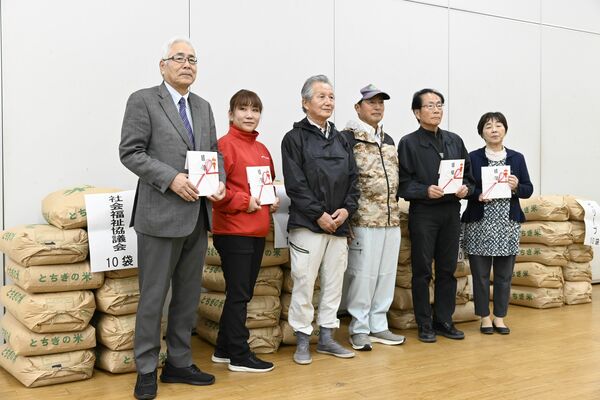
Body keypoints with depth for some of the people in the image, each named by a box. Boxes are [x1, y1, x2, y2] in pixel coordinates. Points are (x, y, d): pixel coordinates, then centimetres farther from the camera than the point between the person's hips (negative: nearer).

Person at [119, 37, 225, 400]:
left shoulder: (204, 107, 15)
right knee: (153, 296, 3)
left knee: (188, 295, 14)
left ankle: (179, 363, 27)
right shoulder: (143, 100, -3)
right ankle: (146, 370, 17)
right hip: (161, 215, -6)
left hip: (198, 216, 6)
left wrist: (220, 181, -3)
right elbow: (130, 152, -10)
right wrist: (171, 178, -19)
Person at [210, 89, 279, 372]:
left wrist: (273, 200, 6)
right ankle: (239, 356, 10)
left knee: (242, 293, 14)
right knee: (239, 294, -1)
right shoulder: (225, 145, -10)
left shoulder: (262, 149, 14)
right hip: (233, 231, -8)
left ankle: (224, 349, 27)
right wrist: (243, 201, -18)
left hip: (258, 231, 8)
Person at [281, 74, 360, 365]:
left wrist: (347, 209, -3)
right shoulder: (295, 138, -2)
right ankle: (302, 340, 10)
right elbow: (295, 184, -10)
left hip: (339, 224, 6)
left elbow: (352, 178, 13)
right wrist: (319, 214, -14)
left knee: (334, 283, 10)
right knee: (304, 283, -3)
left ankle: (326, 337, 22)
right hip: (307, 224, -6)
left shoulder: (341, 140, 16)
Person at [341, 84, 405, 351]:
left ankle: (378, 325, 21)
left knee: (387, 273, 10)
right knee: (362, 274, -2)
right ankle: (359, 329, 11)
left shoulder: (388, 140, 18)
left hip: (391, 218, 7)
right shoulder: (348, 138, -6)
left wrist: (395, 207, 17)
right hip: (364, 218, -7)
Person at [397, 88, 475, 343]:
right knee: (422, 271, 3)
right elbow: (403, 183, -7)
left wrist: (465, 188, -5)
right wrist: (426, 190, -22)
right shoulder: (408, 143, -3)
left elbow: (468, 175, 15)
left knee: (447, 269, 10)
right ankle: (425, 324, 13)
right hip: (422, 213, -4)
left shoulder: (455, 141, 12)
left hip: (451, 212, 5)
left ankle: (444, 320, 22)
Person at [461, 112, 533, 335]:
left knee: (504, 275, 7)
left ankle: (499, 317, 20)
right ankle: (484, 317, 16)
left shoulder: (517, 158, 8)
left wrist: (516, 187, -12)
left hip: (508, 225, 2)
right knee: (480, 274, 3)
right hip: (479, 225, -2)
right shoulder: (473, 158, 1)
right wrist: (478, 194, -19)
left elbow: (528, 190, 8)